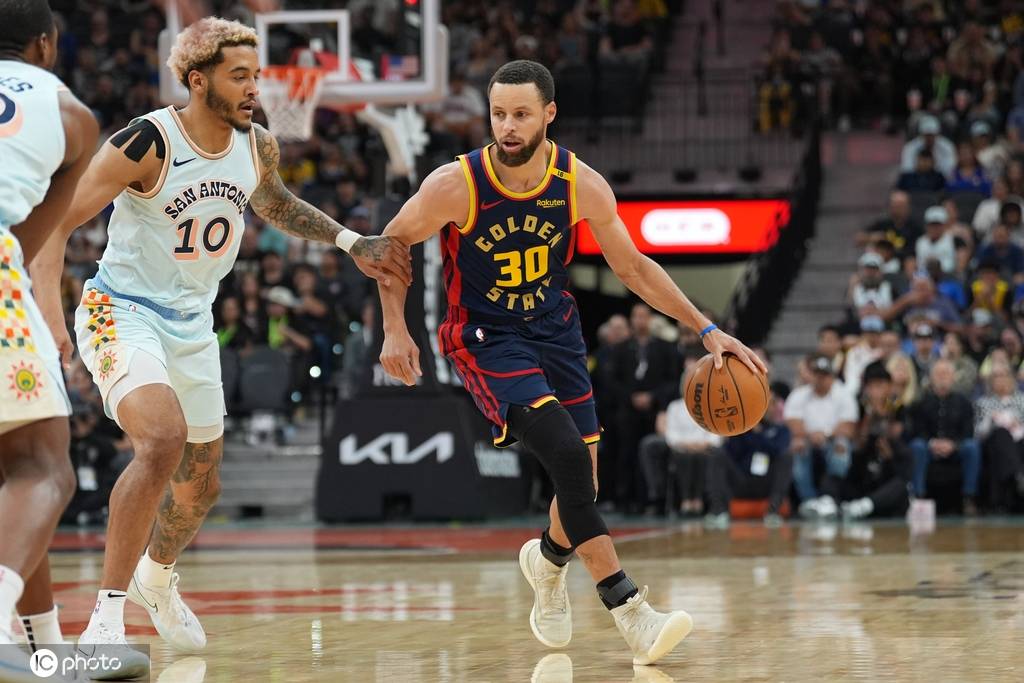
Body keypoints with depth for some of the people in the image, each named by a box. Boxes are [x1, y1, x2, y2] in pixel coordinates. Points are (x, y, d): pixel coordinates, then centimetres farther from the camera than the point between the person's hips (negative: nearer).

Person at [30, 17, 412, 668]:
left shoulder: (258, 146, -2)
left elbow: (276, 205, 22)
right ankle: (107, 615, -26)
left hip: (193, 325, 7)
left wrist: (353, 242, 12)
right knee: (164, 438, -32)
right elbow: (57, 222, -19)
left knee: (201, 483, 17)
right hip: (123, 314, -7)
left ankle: (156, 576, 51)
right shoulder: (146, 144, -22)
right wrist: (50, 311, -30)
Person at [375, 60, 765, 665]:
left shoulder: (582, 185, -14)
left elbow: (633, 267, 0)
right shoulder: (455, 186, -22)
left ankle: (549, 559, 41)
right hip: (485, 336, -4)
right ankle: (629, 611, -23)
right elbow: (393, 245, -4)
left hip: (555, 327, 4)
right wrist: (396, 329, -14)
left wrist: (707, 330, -4)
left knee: (582, 476, 4)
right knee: (568, 454, -23)